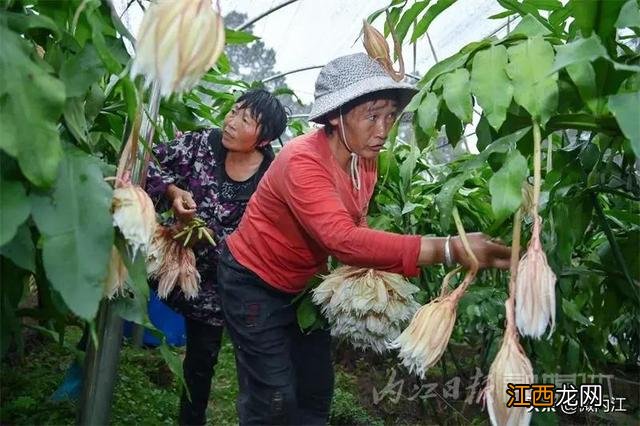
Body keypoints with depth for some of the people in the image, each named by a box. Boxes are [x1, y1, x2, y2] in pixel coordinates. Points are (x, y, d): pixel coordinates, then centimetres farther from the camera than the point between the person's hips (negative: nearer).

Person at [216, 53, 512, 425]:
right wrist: (451, 249, -52)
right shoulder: (302, 162, -32)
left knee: (316, 391, 14)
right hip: (255, 283, -7)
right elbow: (342, 239, -45)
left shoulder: (365, 160, -7)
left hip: (303, 284, 7)